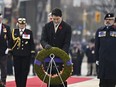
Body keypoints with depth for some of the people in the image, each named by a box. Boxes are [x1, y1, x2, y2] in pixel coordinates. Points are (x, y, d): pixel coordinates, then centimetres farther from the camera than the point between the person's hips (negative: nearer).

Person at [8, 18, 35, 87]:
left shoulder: (29, 32, 4)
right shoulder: (14, 32, 9)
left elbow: (32, 43, 3)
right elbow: (11, 42, 12)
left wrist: (33, 52, -2)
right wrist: (10, 51, 7)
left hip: (26, 55, -2)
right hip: (16, 55, 2)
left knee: (24, 71, -2)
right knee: (17, 71, 2)